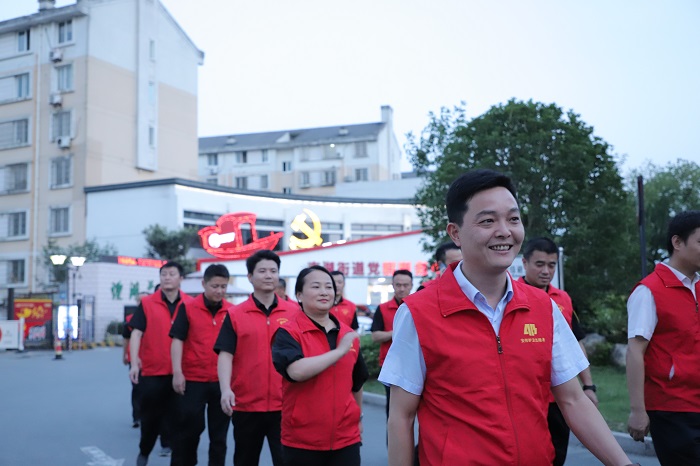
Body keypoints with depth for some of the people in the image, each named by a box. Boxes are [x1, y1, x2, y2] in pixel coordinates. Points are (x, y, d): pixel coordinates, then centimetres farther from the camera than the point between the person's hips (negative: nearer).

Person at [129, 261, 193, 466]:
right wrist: (134, 363, -15)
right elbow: (136, 333, -5)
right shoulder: (147, 303, -1)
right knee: (150, 413, 10)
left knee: (175, 413, 8)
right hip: (152, 369, 0)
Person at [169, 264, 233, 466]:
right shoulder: (188, 308, -3)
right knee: (188, 428, 8)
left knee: (220, 431, 11)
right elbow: (177, 340, -5)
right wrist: (177, 372, -13)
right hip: (192, 379, -2)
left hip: (222, 381, 2)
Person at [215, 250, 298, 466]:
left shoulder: (294, 312, 3)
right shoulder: (235, 315, 1)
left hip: (285, 404, 0)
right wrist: (226, 389, -21)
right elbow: (225, 355, -6)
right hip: (246, 404, 1)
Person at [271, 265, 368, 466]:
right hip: (302, 440, -3)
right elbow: (296, 371, -27)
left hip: (346, 438, 3)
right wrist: (340, 350, -21)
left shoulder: (349, 335, 6)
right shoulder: (288, 333, -9)